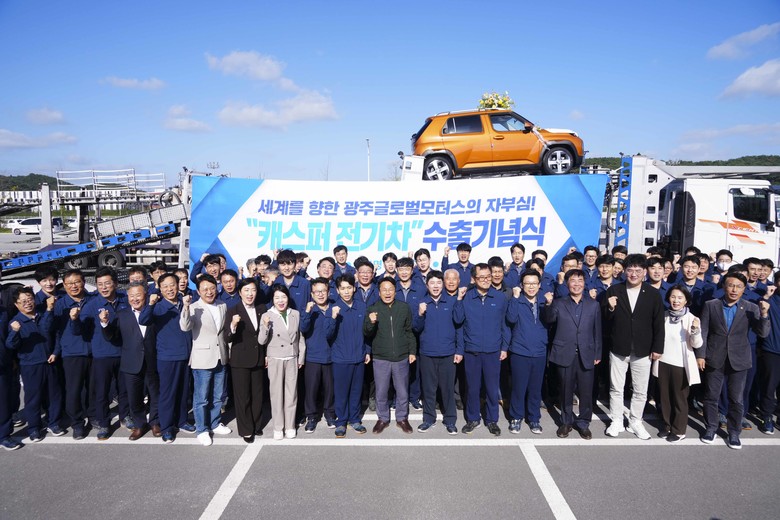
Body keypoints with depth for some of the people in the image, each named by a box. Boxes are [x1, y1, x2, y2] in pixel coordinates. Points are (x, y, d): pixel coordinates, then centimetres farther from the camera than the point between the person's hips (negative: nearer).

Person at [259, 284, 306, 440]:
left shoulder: (296, 314, 0)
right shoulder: (267, 316, -6)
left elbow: (301, 338, 8)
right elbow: (262, 341, -7)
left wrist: (301, 358, 7)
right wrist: (265, 327, -24)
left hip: (292, 359, 2)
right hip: (275, 360, -2)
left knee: (291, 393, 8)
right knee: (276, 393, 7)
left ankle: (290, 426, 21)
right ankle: (278, 427, 18)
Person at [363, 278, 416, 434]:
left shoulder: (404, 308, 0)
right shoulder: (372, 309, -3)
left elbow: (409, 332, 8)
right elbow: (367, 334, -2)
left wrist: (412, 351, 5)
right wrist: (371, 323, -22)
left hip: (401, 357, 1)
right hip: (380, 358, 0)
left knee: (402, 392, 12)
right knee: (381, 392, 10)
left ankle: (402, 418, 31)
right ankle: (383, 419, 29)